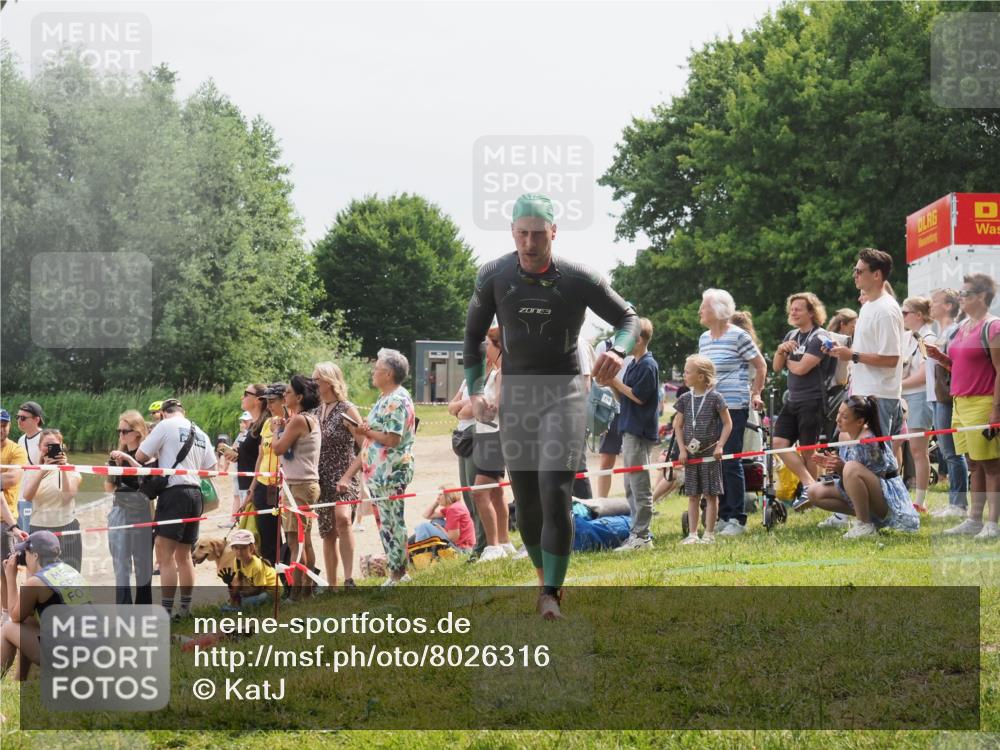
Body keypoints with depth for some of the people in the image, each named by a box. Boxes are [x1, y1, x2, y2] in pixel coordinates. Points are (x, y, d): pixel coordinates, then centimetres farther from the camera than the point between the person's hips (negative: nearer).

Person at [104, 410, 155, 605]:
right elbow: (109, 488, 11)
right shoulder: (117, 455, 10)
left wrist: (129, 459, -23)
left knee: (143, 564, 2)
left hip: (141, 512, -4)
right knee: (121, 565, 1)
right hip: (119, 512, 4)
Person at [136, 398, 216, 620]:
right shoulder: (200, 433, 17)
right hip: (195, 493, 7)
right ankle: (185, 609, 19)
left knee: (165, 554, -10)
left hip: (174, 492, -7)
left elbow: (140, 457, -3)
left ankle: (166, 611, -16)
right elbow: (210, 468, 16)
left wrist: (156, 454, 17)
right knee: (184, 555, 15)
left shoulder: (165, 426, -3)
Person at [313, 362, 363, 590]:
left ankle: (349, 578, -32)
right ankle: (331, 586, 15)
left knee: (342, 519, -30)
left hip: (344, 476, -7)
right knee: (327, 533, 9)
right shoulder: (316, 412, 14)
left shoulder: (347, 409, -5)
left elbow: (364, 445, -8)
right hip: (322, 480, 7)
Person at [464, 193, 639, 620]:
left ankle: (551, 595, -13)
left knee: (555, 493, -16)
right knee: (525, 499, 6)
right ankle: (545, 578, 27)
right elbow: (474, 332, 11)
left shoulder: (579, 279, -10)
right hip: (515, 394, 3)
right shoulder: (494, 277, -4)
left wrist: (618, 351, -20)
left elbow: (628, 318, 2)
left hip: (563, 392, -3)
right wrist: (474, 389, 5)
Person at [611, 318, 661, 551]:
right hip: (629, 429, 10)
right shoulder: (633, 364, 16)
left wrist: (615, 382, -11)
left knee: (639, 485, -7)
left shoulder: (648, 365, -12)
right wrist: (612, 384, 1)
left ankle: (642, 536, -5)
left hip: (640, 432, -10)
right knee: (631, 487, 13)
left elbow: (638, 397, -16)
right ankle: (635, 532, 18)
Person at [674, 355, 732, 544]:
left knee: (711, 493, 0)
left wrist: (719, 446, -11)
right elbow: (678, 425, 9)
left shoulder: (715, 397, -8)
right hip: (691, 453, 4)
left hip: (710, 453, -4)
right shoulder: (685, 399, 4)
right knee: (693, 495, 7)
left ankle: (709, 534, 5)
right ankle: (692, 534, 12)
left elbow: (728, 424, -4)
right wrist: (682, 449, -1)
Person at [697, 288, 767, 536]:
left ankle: (737, 519, -2)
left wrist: (756, 394, -2)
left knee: (730, 462, -8)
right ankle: (722, 516, 13)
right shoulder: (704, 339, 14)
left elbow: (761, 365, -1)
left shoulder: (738, 336, -7)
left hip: (734, 406, -7)